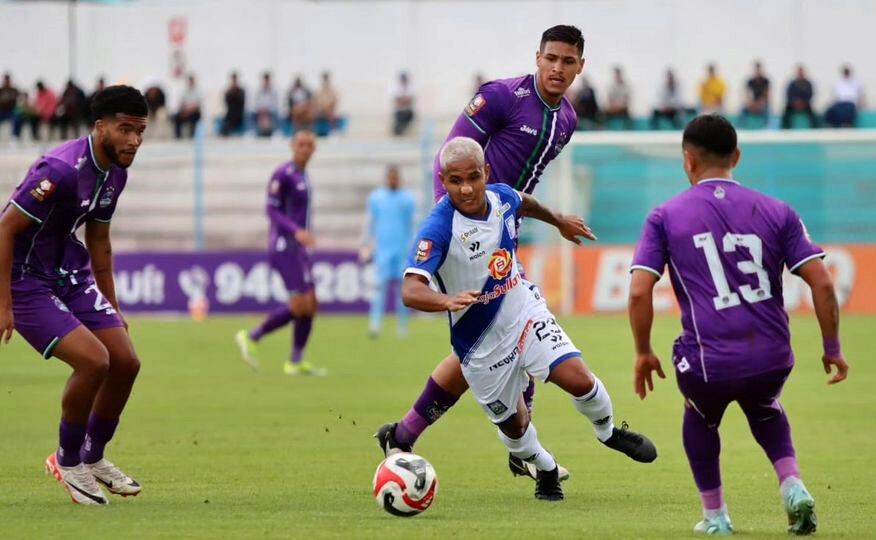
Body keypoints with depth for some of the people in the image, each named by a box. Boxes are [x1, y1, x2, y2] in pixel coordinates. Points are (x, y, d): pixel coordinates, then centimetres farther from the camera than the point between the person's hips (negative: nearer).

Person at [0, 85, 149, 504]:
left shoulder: (115, 173, 3)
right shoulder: (62, 170, -26)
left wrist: (111, 307, 21)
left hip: (71, 275, 9)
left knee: (126, 362, 1)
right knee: (94, 360, -21)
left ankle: (93, 457, 22)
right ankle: (67, 462, 2)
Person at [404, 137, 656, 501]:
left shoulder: (501, 197, -10)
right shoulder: (438, 229, -28)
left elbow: (525, 203, 18)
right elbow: (411, 291, -40)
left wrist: (559, 221, 37)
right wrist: (448, 300, -59)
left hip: (525, 312, 3)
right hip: (481, 344, -3)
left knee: (579, 379, -14)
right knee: (513, 426, 10)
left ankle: (608, 432, 19)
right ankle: (545, 469, 44)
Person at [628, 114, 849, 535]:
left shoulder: (665, 216, 3)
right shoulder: (776, 212, 6)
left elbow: (639, 292, -5)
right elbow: (822, 284, 0)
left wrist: (643, 353, 8)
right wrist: (832, 349, 11)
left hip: (709, 363, -2)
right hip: (773, 358, 2)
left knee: (700, 418, 33)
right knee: (763, 409, 36)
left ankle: (715, 516, 32)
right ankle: (792, 486, 15)